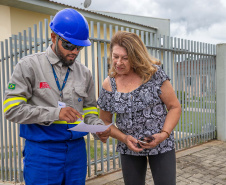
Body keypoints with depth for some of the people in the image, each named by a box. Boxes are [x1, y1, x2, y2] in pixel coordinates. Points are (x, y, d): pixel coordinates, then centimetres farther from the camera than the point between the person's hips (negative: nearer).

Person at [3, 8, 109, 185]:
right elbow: (12, 108, -11)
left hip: (77, 149, 4)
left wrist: (99, 126, -8)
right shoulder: (29, 65, -4)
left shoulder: (84, 73, 7)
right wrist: (55, 113, -21)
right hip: (42, 150, -3)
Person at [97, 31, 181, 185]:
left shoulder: (154, 74, -12)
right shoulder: (109, 84, -7)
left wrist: (164, 134, -18)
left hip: (161, 145, -1)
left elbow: (175, 107, -7)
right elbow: (105, 121, 2)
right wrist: (124, 138, -12)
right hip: (129, 149, 2)